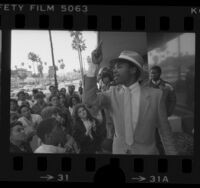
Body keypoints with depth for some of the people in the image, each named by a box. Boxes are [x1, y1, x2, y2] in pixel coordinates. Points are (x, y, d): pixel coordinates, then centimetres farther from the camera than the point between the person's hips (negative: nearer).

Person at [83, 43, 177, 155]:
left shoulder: (155, 95, -12)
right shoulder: (113, 93, -3)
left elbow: (165, 131, -5)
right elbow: (90, 99, -21)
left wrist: (172, 153, -1)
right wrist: (95, 65, -25)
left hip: (146, 151, -3)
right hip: (119, 150, 3)